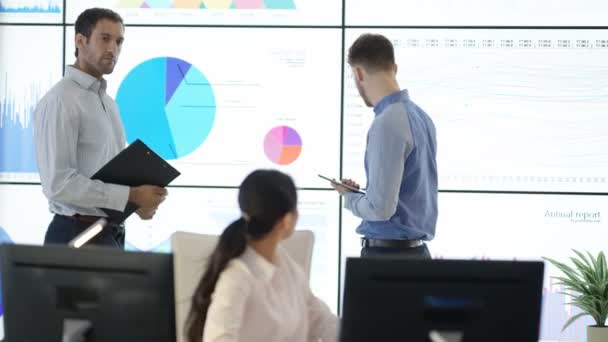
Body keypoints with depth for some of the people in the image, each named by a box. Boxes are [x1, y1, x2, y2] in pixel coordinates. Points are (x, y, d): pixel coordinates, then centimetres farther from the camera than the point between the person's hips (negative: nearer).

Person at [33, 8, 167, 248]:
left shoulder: (108, 103, 15)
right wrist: (131, 196, -20)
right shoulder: (60, 101, -13)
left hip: (111, 234, 8)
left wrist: (138, 198, -1)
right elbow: (58, 183, -21)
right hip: (78, 236, -8)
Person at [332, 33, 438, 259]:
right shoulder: (420, 116, 10)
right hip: (416, 250, 9)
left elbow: (380, 207, -20)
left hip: (387, 254, -9)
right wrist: (358, 191, 18)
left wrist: (349, 197, -1)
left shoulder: (386, 124, -18)